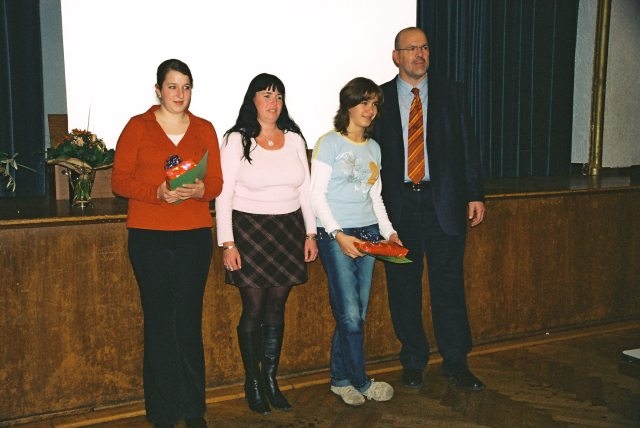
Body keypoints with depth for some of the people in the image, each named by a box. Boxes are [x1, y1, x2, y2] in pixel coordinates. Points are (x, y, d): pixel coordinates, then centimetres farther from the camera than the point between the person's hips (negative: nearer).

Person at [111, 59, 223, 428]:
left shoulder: (204, 129, 11)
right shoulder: (138, 127, 4)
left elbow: (217, 182, 8)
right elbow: (120, 180, -1)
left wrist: (200, 190, -14)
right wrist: (158, 192, -17)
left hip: (195, 235, 2)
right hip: (149, 236, -2)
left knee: (190, 321, 3)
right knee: (159, 321, 0)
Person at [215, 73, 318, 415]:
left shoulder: (294, 139, 7)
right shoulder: (237, 140, -5)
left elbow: (305, 189, 11)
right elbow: (223, 194, -8)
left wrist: (310, 233, 8)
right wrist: (227, 243, -13)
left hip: (288, 232, 4)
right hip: (250, 231, -3)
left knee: (276, 309, 8)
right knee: (253, 310, 2)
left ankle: (271, 380, 22)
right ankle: (252, 383, 18)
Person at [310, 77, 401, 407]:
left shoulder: (373, 148, 15)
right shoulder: (329, 143, -4)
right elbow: (317, 195, -8)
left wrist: (389, 231, 5)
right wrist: (338, 234, -16)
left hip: (368, 233, 6)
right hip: (336, 235, -6)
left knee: (355, 314, 6)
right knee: (350, 314, -5)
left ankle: (340, 379, 19)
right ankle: (361, 382, 10)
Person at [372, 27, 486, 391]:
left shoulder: (450, 94, 7)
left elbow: (467, 146, 6)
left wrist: (475, 194, 0)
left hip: (443, 202, 0)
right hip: (397, 204, 0)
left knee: (449, 285, 4)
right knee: (403, 287, 8)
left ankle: (456, 362, 18)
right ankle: (413, 361, 22)